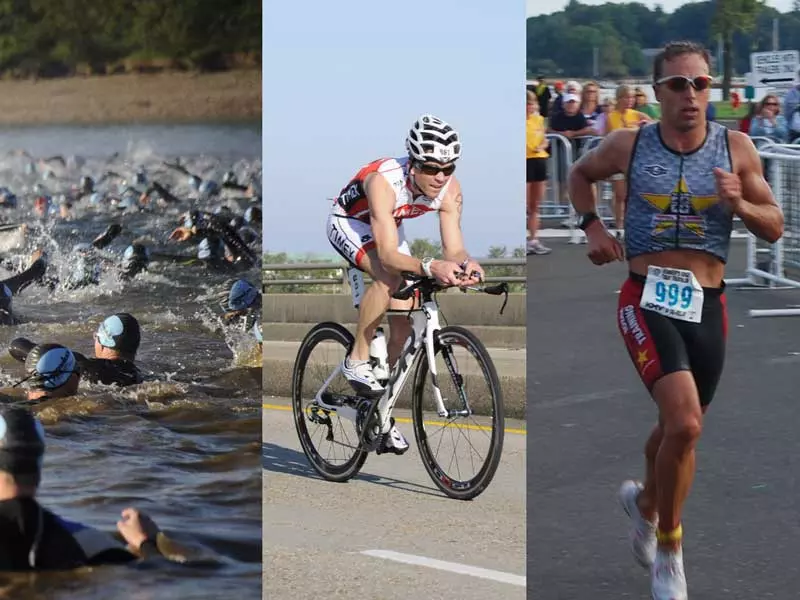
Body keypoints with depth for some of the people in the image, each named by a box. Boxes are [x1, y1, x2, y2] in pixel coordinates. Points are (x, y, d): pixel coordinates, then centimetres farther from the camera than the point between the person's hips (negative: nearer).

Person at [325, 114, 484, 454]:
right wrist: (429, 267, -64)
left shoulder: (450, 189, -25)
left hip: (389, 228, 6)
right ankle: (357, 362, -19)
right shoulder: (384, 181, -40)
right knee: (388, 276, -36)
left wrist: (466, 264, -50)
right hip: (348, 223, -6)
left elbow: (453, 248, -26)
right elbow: (389, 255, -46)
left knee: (403, 328, -1)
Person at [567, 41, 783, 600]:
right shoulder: (629, 145, -1)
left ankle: (645, 500, 50)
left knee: (679, 429, 17)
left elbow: (775, 227, 4)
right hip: (647, 300, -3)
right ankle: (668, 549, -4)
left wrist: (739, 204, -15)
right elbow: (580, 175, 19)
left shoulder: (735, 148, 0)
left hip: (706, 306, 3)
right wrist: (593, 226, 4)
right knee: (685, 423, -22)